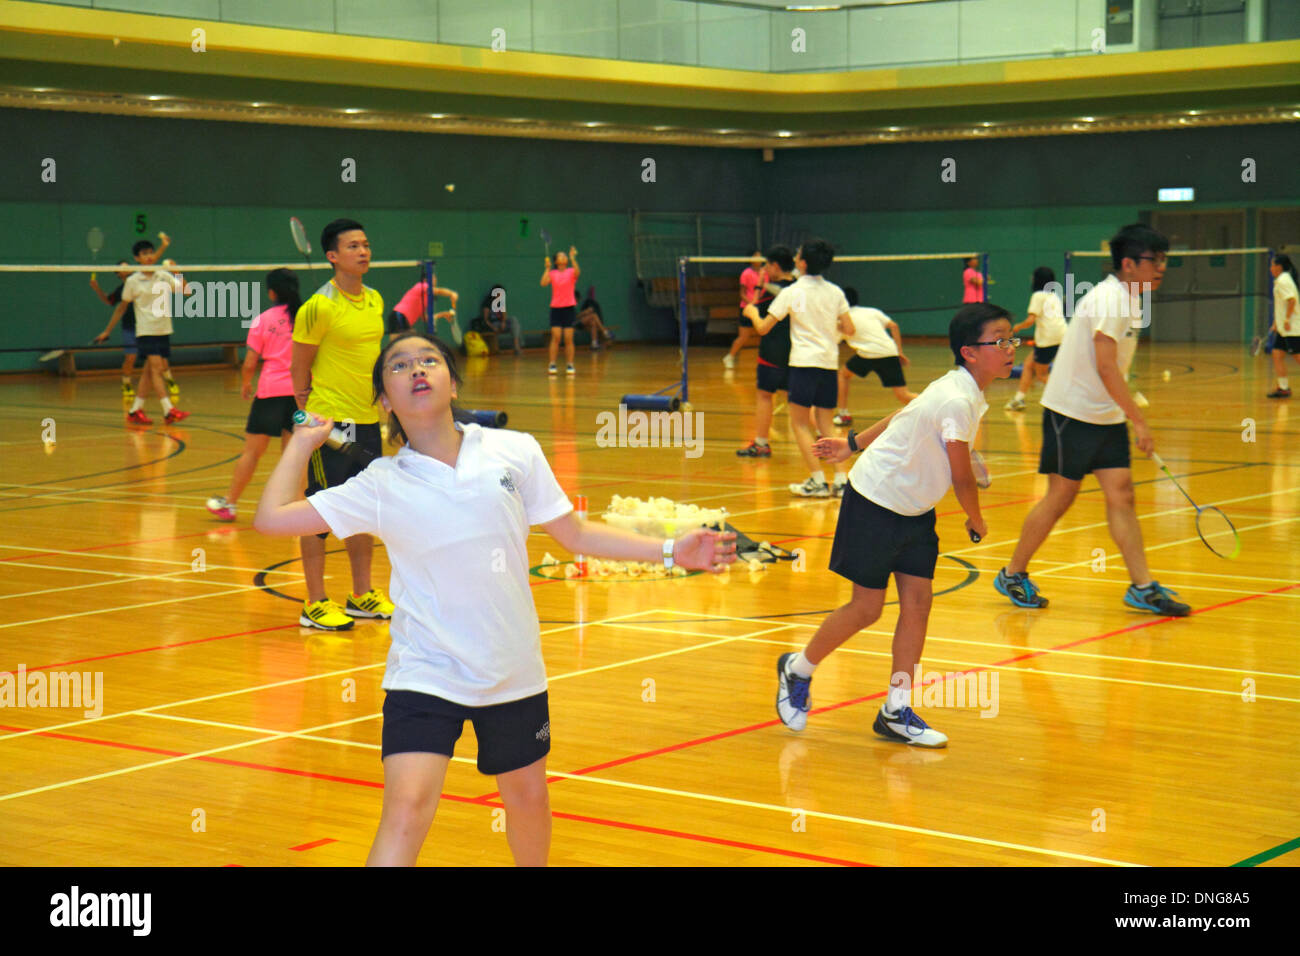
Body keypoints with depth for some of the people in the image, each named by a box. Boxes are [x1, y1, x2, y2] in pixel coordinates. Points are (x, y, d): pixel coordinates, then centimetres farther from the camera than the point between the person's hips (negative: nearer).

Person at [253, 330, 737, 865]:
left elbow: (575, 534, 6)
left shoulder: (514, 453, -2)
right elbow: (271, 518, -7)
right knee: (407, 808, -20)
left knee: (527, 797, 19)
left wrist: (671, 551, 2)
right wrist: (303, 443, 3)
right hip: (425, 675, -3)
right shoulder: (382, 485, -6)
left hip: (514, 675, 3)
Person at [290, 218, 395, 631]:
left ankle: (362, 596, 23)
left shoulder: (375, 300, 9)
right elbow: (299, 369, -7)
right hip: (330, 423, -7)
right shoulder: (318, 307, -12)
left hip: (368, 421, 7)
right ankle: (315, 605, 3)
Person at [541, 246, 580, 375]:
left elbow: (577, 272, -19)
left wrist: (573, 258, -25)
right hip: (556, 308, 0)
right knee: (555, 337, -8)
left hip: (569, 307, 0)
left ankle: (570, 365, 5)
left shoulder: (571, 271, 4)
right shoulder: (552, 273, 8)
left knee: (568, 338, -1)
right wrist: (547, 268, -9)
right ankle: (552, 365, -5)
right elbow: (544, 283, -8)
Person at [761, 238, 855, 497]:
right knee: (825, 426, 12)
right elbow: (849, 329, 7)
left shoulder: (791, 292, -4)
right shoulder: (835, 292, 6)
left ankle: (817, 480, -4)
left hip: (804, 363, -5)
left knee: (800, 423, 4)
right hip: (830, 362, 5)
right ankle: (841, 479, 0)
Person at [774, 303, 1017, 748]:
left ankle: (896, 712, 7)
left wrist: (854, 444, 26)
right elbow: (963, 478, -21)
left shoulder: (957, 389, 2)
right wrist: (977, 522, -3)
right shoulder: (958, 402, -27)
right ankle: (798, 669, 24)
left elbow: (903, 416, 15)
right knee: (867, 608, 0)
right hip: (876, 505, -9)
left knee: (918, 601, 1)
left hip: (914, 509, 9)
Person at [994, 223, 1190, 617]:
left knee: (1121, 494, 1)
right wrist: (1138, 421, -26)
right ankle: (1013, 575, 15)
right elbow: (1105, 368, -25)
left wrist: (1128, 415, 16)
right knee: (1061, 496, 0)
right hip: (1072, 412, -8)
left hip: (1107, 417, 8)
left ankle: (1142, 587, -1)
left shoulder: (1130, 301, 10)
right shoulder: (1108, 298, -19)